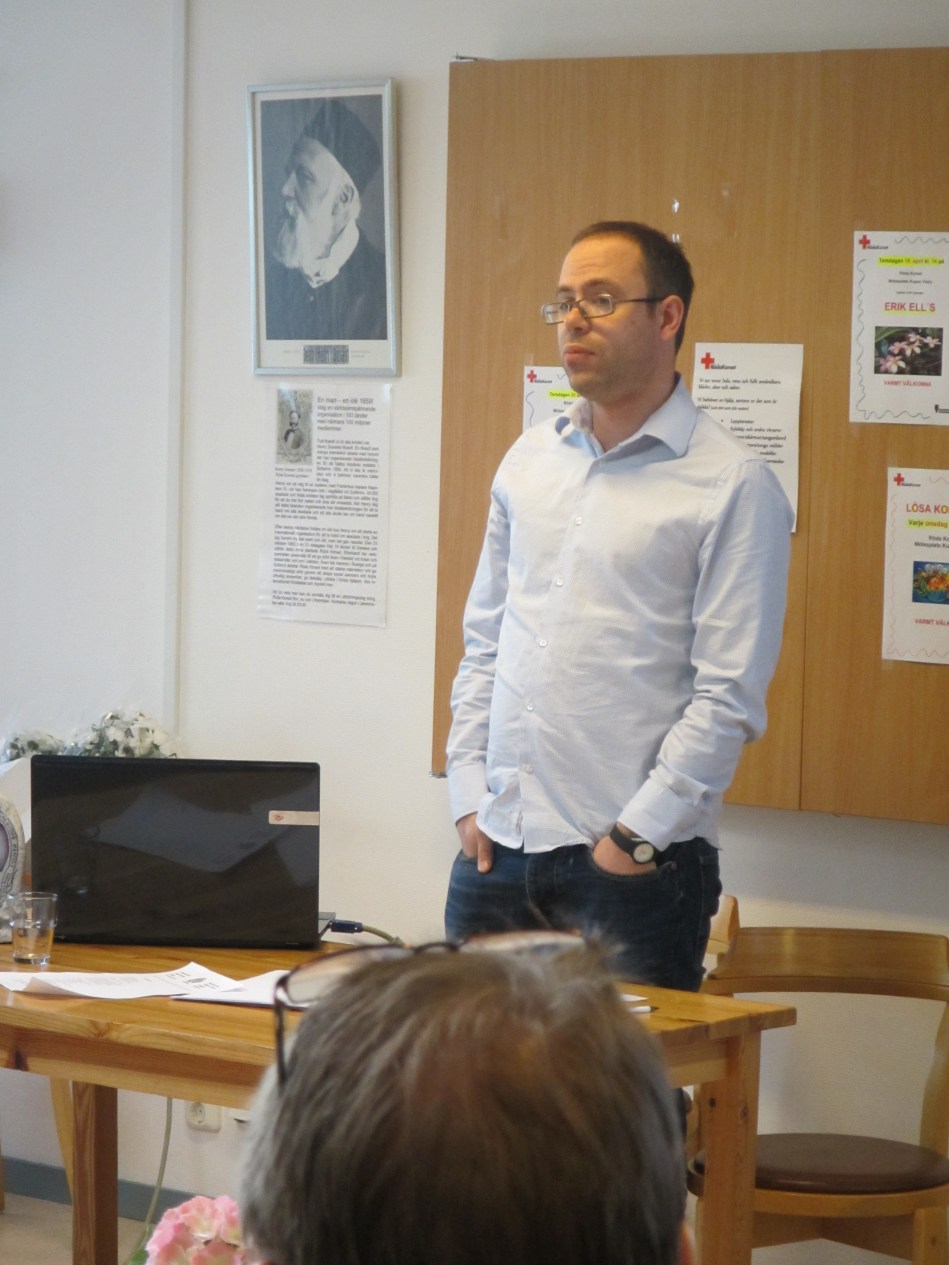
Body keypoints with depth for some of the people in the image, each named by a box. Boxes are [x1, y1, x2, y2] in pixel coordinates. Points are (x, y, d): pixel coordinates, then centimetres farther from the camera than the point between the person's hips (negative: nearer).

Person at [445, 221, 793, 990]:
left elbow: (730, 697, -10)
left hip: (638, 864, -5)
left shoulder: (732, 485, -7)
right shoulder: (530, 460, 12)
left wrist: (635, 835, -12)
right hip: (497, 847, 5)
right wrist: (470, 796, 7)